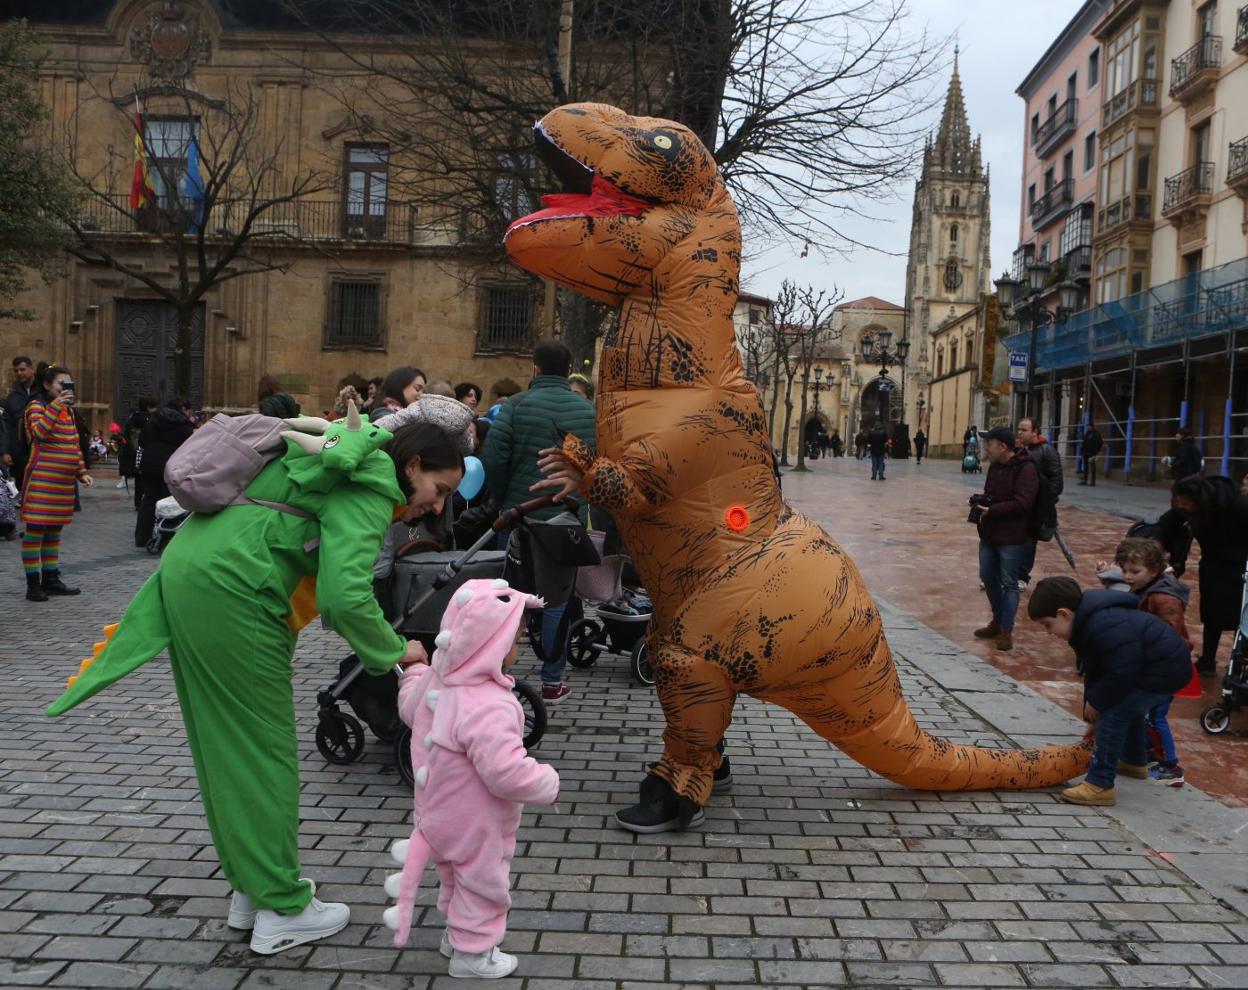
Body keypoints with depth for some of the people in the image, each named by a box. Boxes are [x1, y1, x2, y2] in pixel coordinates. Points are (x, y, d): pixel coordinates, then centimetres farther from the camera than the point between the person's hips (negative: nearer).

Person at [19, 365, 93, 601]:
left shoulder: (68, 410, 19)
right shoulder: (36, 406, -4)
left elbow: (75, 444, 22)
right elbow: (39, 432, -24)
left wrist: (81, 473, 15)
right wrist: (55, 406, -26)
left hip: (64, 482, 8)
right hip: (41, 480, -8)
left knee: (54, 531, 12)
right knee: (34, 530, -4)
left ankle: (51, 580, 19)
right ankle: (33, 584, -1)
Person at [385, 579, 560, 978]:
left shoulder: (433, 680, -10)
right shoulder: (489, 708, -39)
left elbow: (409, 708, 12)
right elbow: (507, 772, -40)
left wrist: (413, 669, 30)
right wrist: (547, 782, -22)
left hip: (439, 816, 9)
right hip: (476, 830, -9)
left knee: (456, 878, 30)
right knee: (483, 885, 15)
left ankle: (456, 932, 49)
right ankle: (472, 951, 32)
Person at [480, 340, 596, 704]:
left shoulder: (516, 407, -7)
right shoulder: (589, 411, 3)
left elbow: (492, 459, -12)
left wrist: (505, 498, 4)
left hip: (522, 515, -2)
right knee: (557, 599, 11)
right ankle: (553, 681, 15)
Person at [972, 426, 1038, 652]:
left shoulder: (1025, 468, -17)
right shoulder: (995, 465, 10)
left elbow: (1022, 503, -24)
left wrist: (991, 511, -20)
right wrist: (980, 501, 1)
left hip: (1011, 537, -8)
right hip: (989, 533, 8)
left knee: (1009, 583, 0)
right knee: (988, 578, 16)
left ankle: (1006, 631, 9)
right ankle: (997, 621, 33)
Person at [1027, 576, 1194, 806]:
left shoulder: (1104, 627, -29)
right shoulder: (1089, 622, 7)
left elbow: (1122, 672, -30)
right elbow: (1095, 673, 16)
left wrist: (1096, 702, -14)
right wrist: (1093, 714, 18)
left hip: (1165, 670, -11)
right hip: (1165, 664, 11)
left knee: (1114, 715, -16)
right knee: (1128, 709, 31)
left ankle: (1100, 785, -14)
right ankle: (1133, 761, 54)